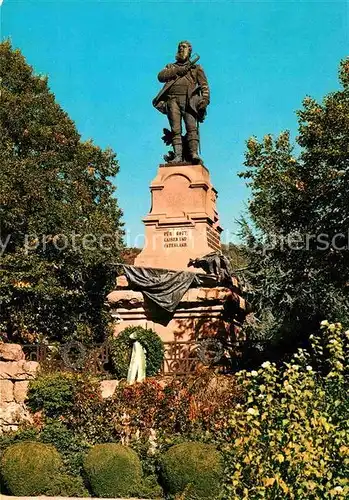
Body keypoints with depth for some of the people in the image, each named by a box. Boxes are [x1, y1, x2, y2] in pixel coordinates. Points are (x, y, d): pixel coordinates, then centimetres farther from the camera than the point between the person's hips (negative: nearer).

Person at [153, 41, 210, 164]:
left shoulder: (196, 68, 25)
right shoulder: (171, 67, 29)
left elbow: (204, 85, 12)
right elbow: (160, 76, 9)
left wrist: (205, 99, -6)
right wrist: (177, 71, -2)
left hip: (189, 100, -1)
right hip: (173, 99, 2)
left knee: (192, 128, -19)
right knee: (176, 129, -11)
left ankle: (194, 154, -29)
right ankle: (178, 156, -18)